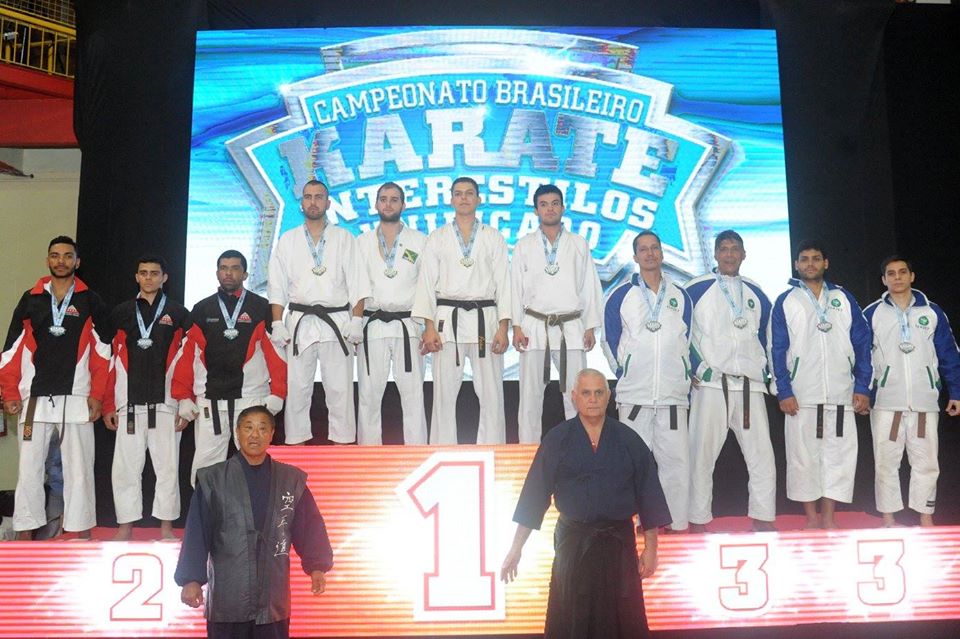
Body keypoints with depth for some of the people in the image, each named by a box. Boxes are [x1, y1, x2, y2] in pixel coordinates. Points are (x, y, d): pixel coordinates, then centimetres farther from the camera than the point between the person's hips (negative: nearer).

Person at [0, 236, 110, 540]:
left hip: (76, 400, -2)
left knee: (79, 471, 0)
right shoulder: (30, 300, 10)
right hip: (35, 399, 2)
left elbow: (102, 352, 2)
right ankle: (25, 536, 13)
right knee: (29, 471, 4)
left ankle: (81, 534, 7)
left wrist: (97, 395, -4)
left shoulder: (91, 302, 5)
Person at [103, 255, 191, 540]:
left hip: (166, 403, -2)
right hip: (129, 404, 2)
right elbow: (111, 361, 9)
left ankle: (166, 526, 11)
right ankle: (125, 526, 14)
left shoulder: (179, 314, 6)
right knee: (126, 466, 4)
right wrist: (109, 405, 4)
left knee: (167, 466, 1)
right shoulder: (121, 313, 11)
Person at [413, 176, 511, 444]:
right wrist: (429, 327, -4)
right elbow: (427, 283, 6)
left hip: (485, 319, 0)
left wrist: (503, 328, -3)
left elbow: (503, 282, 6)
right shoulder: (437, 238, 10)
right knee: (444, 393, 1)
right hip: (448, 320, 0)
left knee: (491, 394, -1)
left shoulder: (494, 238, 10)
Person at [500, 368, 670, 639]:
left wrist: (650, 548, 2)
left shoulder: (628, 440, 1)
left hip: (619, 544, 1)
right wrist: (516, 548, -4)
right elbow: (534, 495, -2)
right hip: (573, 543, 0)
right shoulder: (556, 440, -1)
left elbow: (648, 495, 4)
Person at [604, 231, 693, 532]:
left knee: (676, 459, -2)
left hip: (673, 394, 2)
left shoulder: (680, 296, 12)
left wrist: (684, 376, 13)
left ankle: (677, 522, 6)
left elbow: (688, 339, 18)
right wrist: (624, 374, 7)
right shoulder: (621, 295, 5)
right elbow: (611, 341, 9)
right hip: (634, 394, -1)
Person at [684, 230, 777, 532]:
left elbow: (765, 337, 22)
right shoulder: (696, 289, 3)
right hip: (710, 384, -3)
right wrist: (695, 370, -5)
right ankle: (698, 521, 6)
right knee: (702, 454, -2)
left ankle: (763, 520, 9)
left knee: (762, 454, 0)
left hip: (750, 386, 4)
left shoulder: (756, 294, 15)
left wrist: (762, 371, 13)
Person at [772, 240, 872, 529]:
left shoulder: (844, 298, 11)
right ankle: (811, 516, 13)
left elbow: (862, 344, 8)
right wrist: (784, 392, -8)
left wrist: (862, 387, 0)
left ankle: (828, 518, 11)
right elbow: (778, 350, 1)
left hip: (842, 396, 2)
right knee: (803, 458, 2)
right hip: (801, 396, -1)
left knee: (839, 456, 1)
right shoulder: (785, 302, 6)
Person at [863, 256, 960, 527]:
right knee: (885, 462, 3)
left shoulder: (932, 312, 6)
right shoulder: (872, 314, 3)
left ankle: (926, 517, 15)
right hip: (886, 402, -1)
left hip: (925, 402, 1)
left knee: (926, 463, 4)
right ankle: (888, 519, 12)